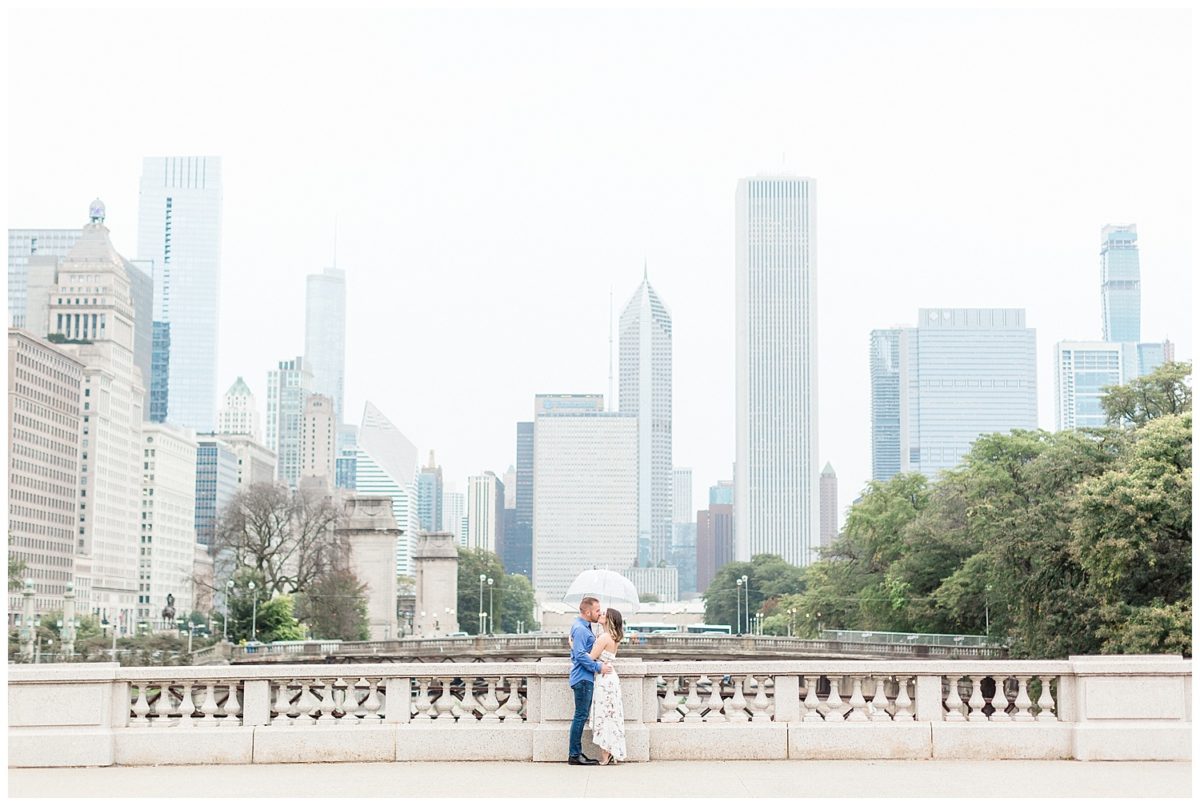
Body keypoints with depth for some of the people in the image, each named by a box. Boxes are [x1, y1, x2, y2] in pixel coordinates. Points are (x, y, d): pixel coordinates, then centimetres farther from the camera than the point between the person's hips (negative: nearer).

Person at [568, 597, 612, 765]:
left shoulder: (584, 627, 17)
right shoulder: (580, 628, -15)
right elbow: (580, 655, -21)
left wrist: (600, 663, 7)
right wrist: (599, 667, -17)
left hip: (586, 678, 10)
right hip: (583, 678, -10)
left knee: (582, 716, 11)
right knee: (581, 716, -7)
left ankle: (576, 753, 15)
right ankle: (574, 755, -5)